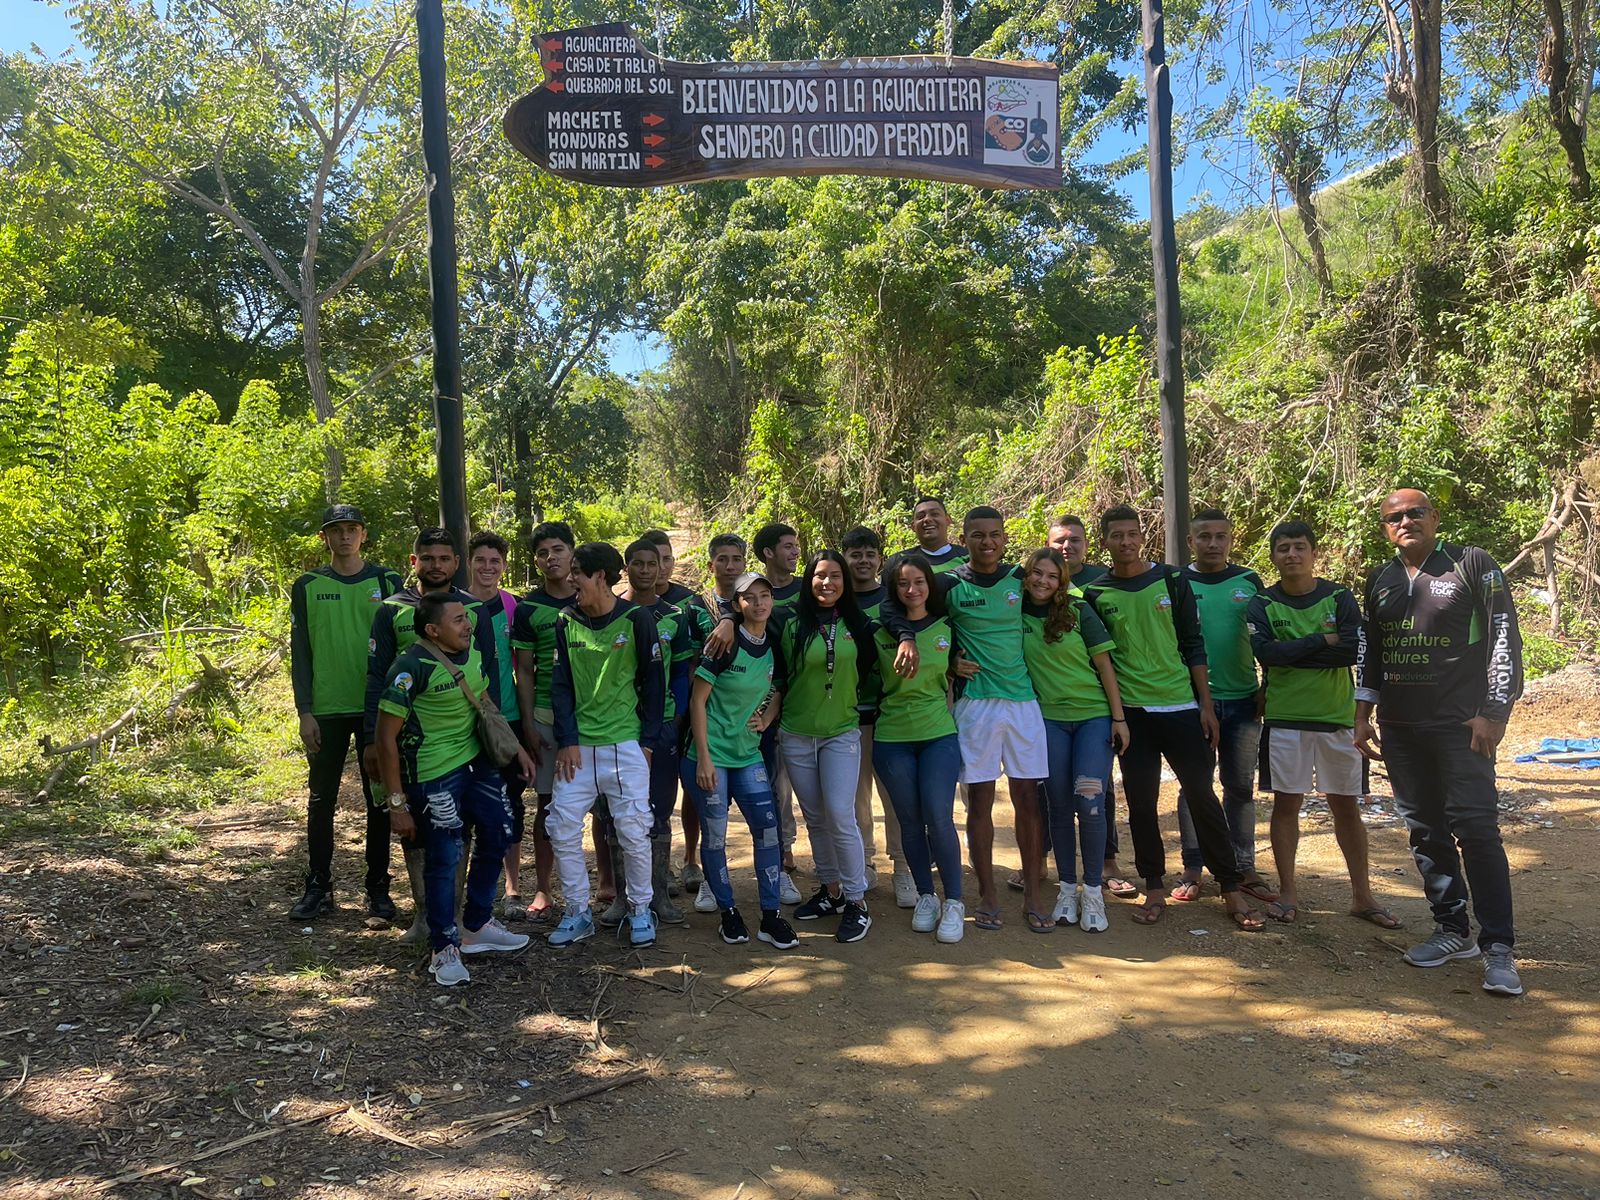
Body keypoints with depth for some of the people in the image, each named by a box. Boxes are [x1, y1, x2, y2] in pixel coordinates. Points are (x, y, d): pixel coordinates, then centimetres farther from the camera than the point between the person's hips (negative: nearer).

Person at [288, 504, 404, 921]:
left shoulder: (387, 582, 3)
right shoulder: (308, 587, 4)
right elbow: (300, 653, 3)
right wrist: (305, 712, -4)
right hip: (326, 711, 1)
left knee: (379, 801, 6)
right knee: (321, 801, 7)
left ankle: (378, 888, 16)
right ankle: (318, 887, 19)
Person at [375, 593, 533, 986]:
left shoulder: (472, 655, 3)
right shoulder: (412, 667, -19)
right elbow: (386, 738, -17)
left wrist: (515, 748, 16)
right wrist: (397, 803, -17)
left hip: (477, 761, 8)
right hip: (433, 774, -8)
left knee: (497, 835, 16)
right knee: (443, 858, -2)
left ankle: (477, 927, 34)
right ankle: (445, 948, 17)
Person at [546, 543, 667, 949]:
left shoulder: (637, 619, -6)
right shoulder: (567, 621, 5)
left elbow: (653, 683, -2)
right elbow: (561, 684, 5)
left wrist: (647, 740, -4)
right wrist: (566, 740, -4)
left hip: (626, 744, -3)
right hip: (578, 745, 4)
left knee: (633, 830, 0)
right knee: (562, 829, 2)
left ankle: (640, 911, 19)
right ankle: (578, 913, 17)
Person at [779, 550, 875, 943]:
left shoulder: (857, 624, 1)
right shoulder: (792, 625, -2)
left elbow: (867, 674, 11)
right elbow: (779, 678, 3)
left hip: (842, 733, -1)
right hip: (796, 736, 1)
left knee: (840, 816, -10)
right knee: (814, 818, 10)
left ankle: (856, 902, 2)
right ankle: (830, 890, 26)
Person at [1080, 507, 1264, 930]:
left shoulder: (1172, 580, 2)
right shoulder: (1096, 594, 3)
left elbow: (1193, 645, 3)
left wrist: (1206, 704, -2)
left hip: (1181, 706, -1)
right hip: (1131, 710, 1)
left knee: (1202, 794, 2)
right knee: (1140, 801, 4)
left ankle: (1231, 890, 12)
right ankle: (1154, 889, 16)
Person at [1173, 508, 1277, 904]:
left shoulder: (1249, 582, 6)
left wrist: (1268, 690, 6)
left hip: (1243, 700, 2)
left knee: (1241, 787, 9)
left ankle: (1244, 869, 18)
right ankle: (1192, 870, 11)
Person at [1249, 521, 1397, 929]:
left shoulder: (1340, 598, 2)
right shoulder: (1263, 604, 1)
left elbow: (1354, 650, -13)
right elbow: (1266, 653, -15)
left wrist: (1290, 652, -13)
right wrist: (1322, 641, -13)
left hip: (1338, 716, 1)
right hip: (1284, 718, 0)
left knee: (1346, 806, 8)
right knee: (1286, 803, 4)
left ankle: (1362, 895, 17)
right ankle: (1288, 891, 15)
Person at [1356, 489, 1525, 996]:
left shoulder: (1472, 565, -2)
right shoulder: (1381, 581, 13)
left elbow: (1505, 640, -5)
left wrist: (1493, 712, -11)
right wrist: (1363, 715, 14)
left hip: (1461, 724, -5)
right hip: (1400, 727, 5)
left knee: (1476, 827, -10)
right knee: (1425, 830, 7)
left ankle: (1498, 947, -4)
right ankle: (1454, 930, 17)